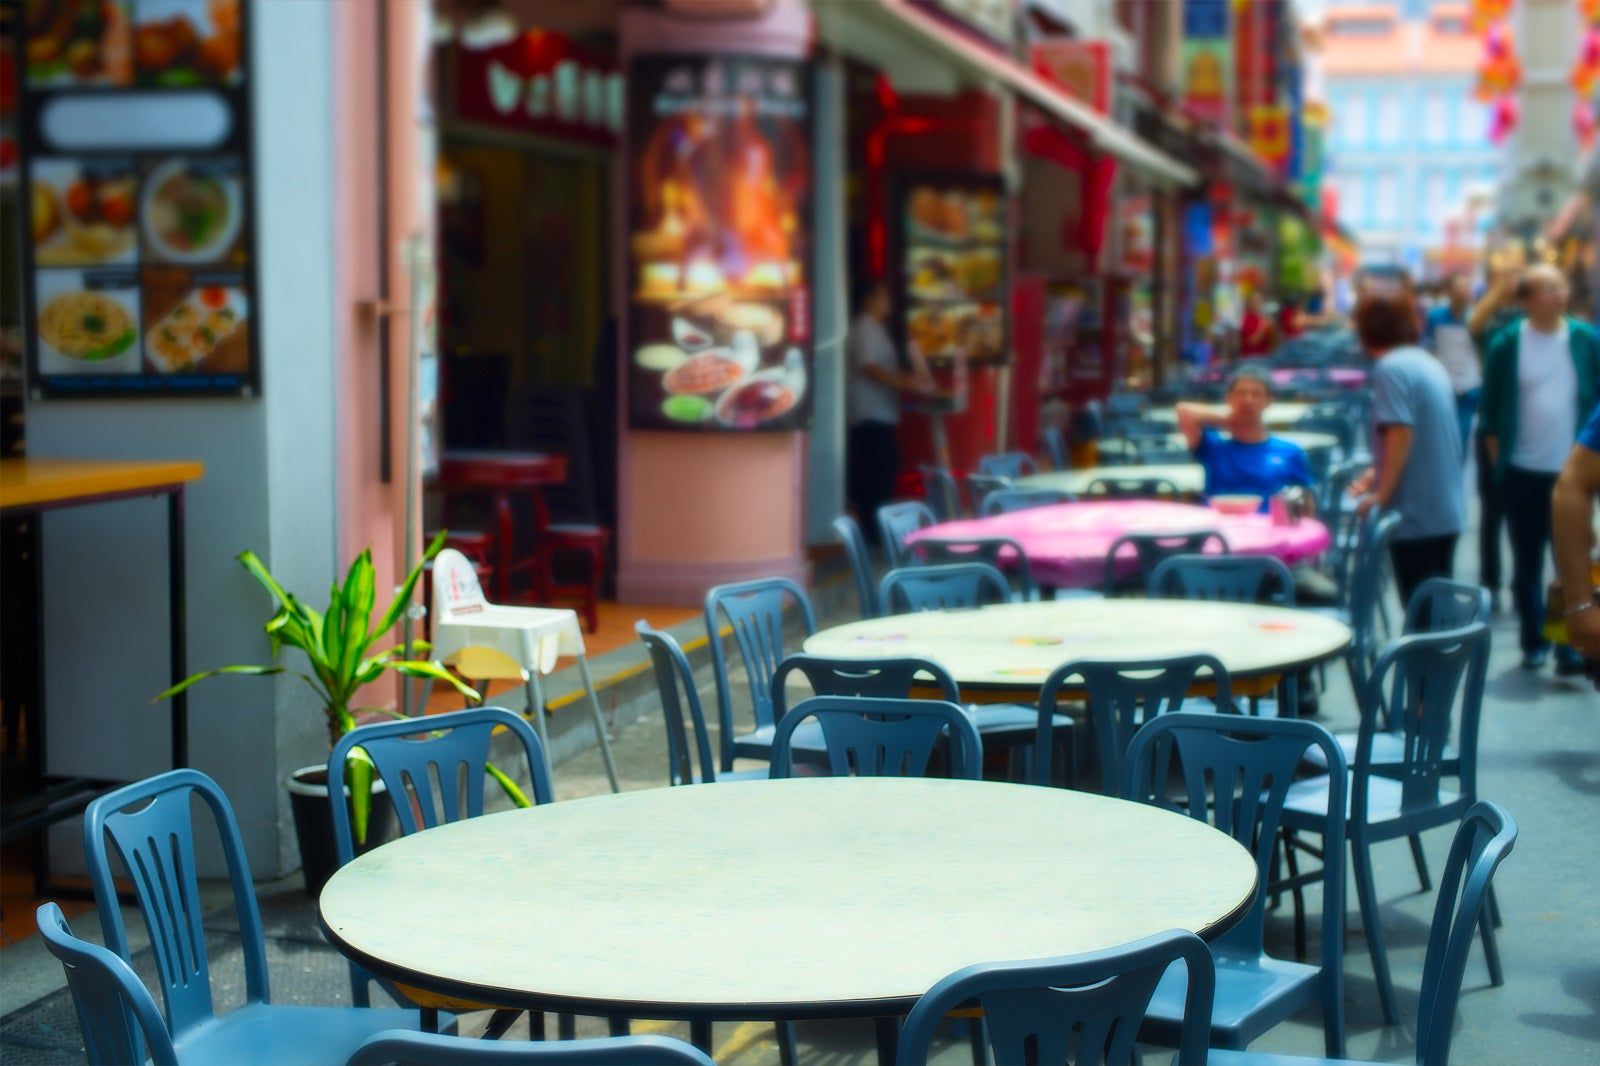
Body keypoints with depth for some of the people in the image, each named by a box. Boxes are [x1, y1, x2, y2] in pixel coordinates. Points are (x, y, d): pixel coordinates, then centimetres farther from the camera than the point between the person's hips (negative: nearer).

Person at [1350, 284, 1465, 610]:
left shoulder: (1391, 367, -13)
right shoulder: (1429, 363, 13)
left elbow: (1400, 434, -20)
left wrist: (1380, 495, -14)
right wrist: (1378, 474, 24)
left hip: (1415, 512, -8)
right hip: (1447, 512, 8)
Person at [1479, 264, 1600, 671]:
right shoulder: (1507, 344, -3)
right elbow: (1490, 407, 4)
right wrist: (1497, 456, 1)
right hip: (1523, 471, 0)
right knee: (1526, 561, 8)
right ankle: (1534, 640, 19)